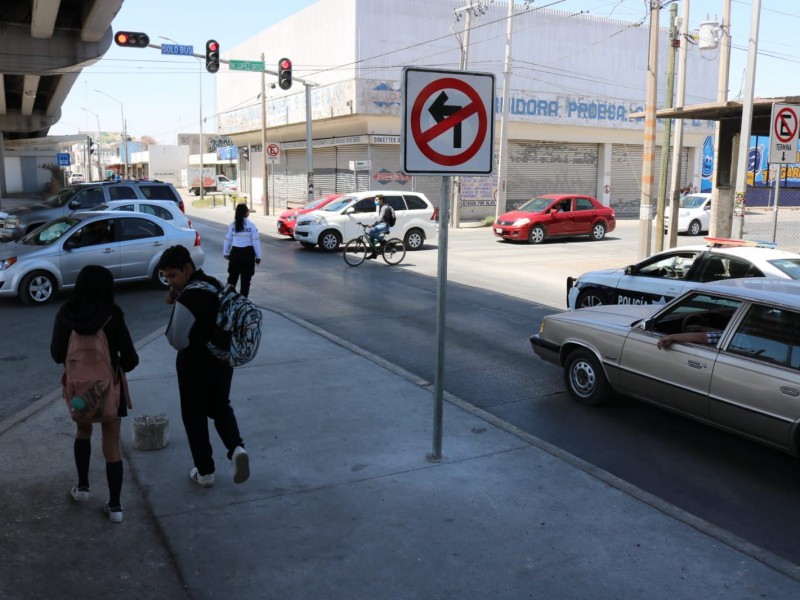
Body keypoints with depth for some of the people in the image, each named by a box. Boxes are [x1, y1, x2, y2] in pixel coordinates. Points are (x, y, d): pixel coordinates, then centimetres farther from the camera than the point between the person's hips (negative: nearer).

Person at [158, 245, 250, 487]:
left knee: (194, 416, 11)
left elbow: (177, 340, -21)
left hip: (195, 364, -7)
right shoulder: (216, 285, 1)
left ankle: (205, 472, 20)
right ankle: (236, 448, 1)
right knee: (220, 406, 24)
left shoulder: (187, 298, -25)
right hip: (223, 359, 7)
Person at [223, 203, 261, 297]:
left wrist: (226, 253, 19)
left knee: (232, 277, 15)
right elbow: (255, 241, -7)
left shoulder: (232, 225, 0)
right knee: (246, 278, 7)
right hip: (248, 252, -2)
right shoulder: (251, 225, -7)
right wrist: (258, 256, 1)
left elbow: (228, 240, 5)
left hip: (235, 252, 2)